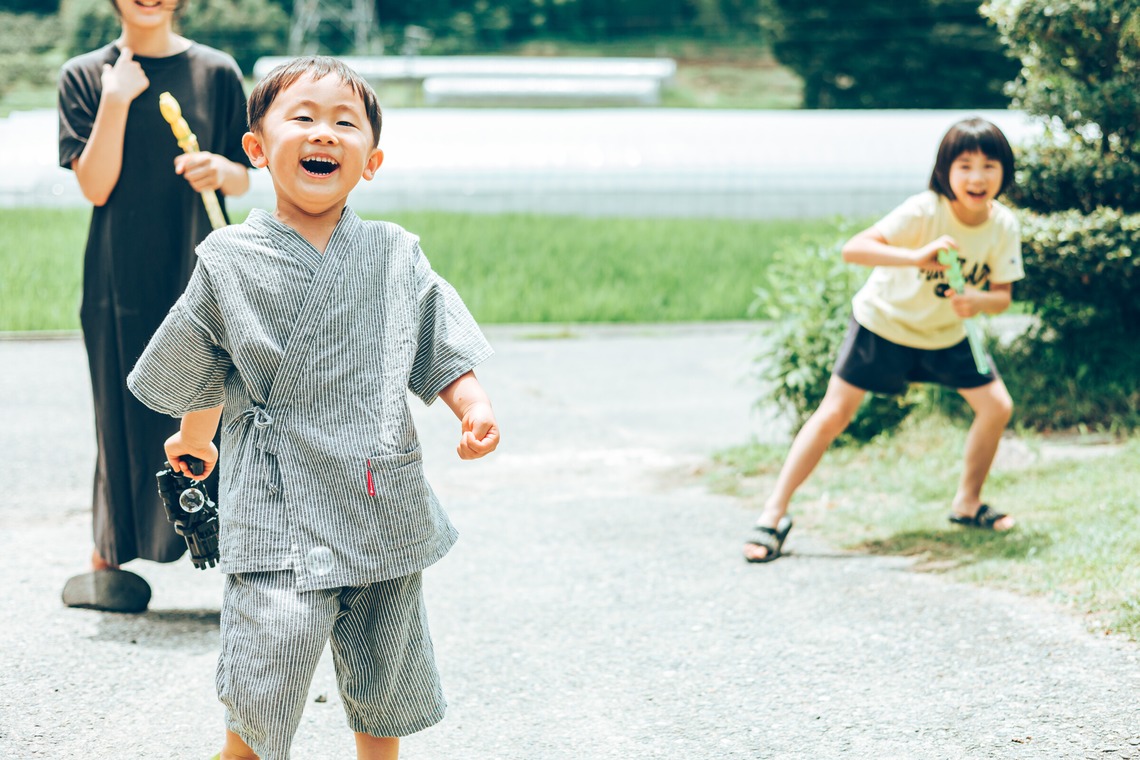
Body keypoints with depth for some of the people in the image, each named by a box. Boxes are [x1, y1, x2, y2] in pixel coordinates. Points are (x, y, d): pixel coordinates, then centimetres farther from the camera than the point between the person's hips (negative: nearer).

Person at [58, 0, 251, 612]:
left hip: (203, 272, 1)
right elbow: (95, 186, -6)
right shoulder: (86, 77, 2)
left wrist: (219, 171, -14)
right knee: (126, 416, 5)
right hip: (123, 279, -1)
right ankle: (106, 561, 17)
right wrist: (116, 103, -15)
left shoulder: (216, 73, 5)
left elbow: (242, 179, 9)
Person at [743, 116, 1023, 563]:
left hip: (947, 334, 5)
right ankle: (773, 516, -3)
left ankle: (967, 504, 21)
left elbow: (1002, 295, -8)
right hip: (884, 323, -5)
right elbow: (853, 249, -41)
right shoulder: (924, 212, -31)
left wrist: (978, 300, -32)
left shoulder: (1003, 226, -16)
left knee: (997, 406, 0)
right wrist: (917, 257, -55)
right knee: (834, 414, -9)